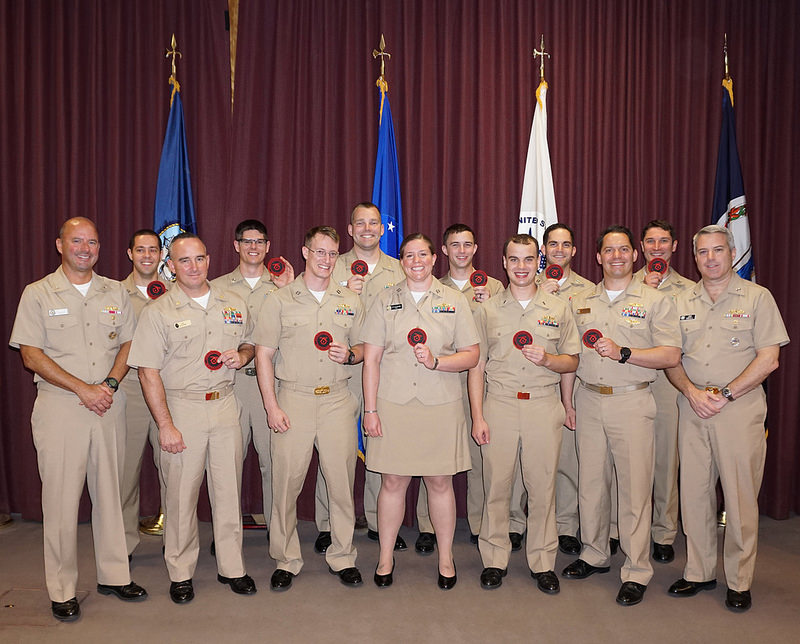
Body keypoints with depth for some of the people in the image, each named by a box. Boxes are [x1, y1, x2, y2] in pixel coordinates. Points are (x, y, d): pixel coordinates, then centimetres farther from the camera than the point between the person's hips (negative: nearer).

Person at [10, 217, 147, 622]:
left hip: (108, 406, 3)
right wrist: (83, 389, -12)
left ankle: (114, 574, 22)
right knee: (61, 497, 1)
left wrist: (110, 383, -6)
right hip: (60, 407, -3)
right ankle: (62, 590, 14)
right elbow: (31, 355, -5)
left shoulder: (115, 292, 10)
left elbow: (128, 343, 11)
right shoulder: (38, 294, 1)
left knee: (109, 491, 9)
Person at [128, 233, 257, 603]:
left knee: (229, 489, 8)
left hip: (225, 405, 3)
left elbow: (250, 343, 22)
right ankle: (180, 573, 23)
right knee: (181, 493, 5)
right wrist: (165, 425, -12)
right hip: (181, 408, -3)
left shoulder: (234, 305, 7)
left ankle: (231, 568, 24)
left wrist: (242, 355, -4)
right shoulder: (158, 312, -3)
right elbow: (149, 372, -7)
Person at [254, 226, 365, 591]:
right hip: (293, 400, -2)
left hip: (337, 400, 2)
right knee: (286, 482, 1)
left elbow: (364, 349, 18)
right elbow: (263, 355, 0)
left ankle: (342, 557, 22)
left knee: (342, 482, 5)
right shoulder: (279, 300, 4)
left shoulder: (350, 302, 11)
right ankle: (286, 560, 19)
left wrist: (350, 354, -7)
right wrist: (272, 407, -7)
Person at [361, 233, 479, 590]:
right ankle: (385, 557, 23)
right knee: (392, 481, 6)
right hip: (392, 403, 0)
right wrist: (370, 409, -3)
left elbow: (471, 355, 3)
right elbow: (371, 359, 3)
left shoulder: (454, 300, 6)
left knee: (440, 482, 8)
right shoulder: (386, 300, 6)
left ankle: (446, 557, 24)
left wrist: (436, 362, -14)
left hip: (441, 404, 0)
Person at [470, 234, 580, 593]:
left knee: (543, 486, 4)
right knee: (496, 485, 4)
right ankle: (495, 559, 19)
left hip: (543, 405, 0)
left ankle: (542, 562, 20)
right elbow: (476, 367, 6)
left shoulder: (558, 309, 8)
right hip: (499, 405, 0)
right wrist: (477, 416, -1)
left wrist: (547, 359, -12)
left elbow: (572, 362, 10)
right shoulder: (488, 311, 8)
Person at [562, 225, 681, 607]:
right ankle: (594, 555, 27)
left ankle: (636, 572, 12)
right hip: (588, 400, 4)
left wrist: (623, 353, -17)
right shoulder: (579, 302, 11)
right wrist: (566, 401, 8)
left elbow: (671, 356, -6)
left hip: (632, 402, -3)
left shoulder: (655, 301, 1)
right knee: (590, 482, 10)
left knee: (634, 486, -1)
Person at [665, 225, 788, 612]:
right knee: (693, 493, 7)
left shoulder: (757, 297, 1)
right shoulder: (682, 303, 11)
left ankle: (739, 581, 17)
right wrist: (692, 392, -8)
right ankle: (699, 572, 21)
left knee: (740, 496, 2)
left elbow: (768, 359, -5)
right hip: (692, 410, 3)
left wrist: (725, 393, -13)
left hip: (740, 410, -3)